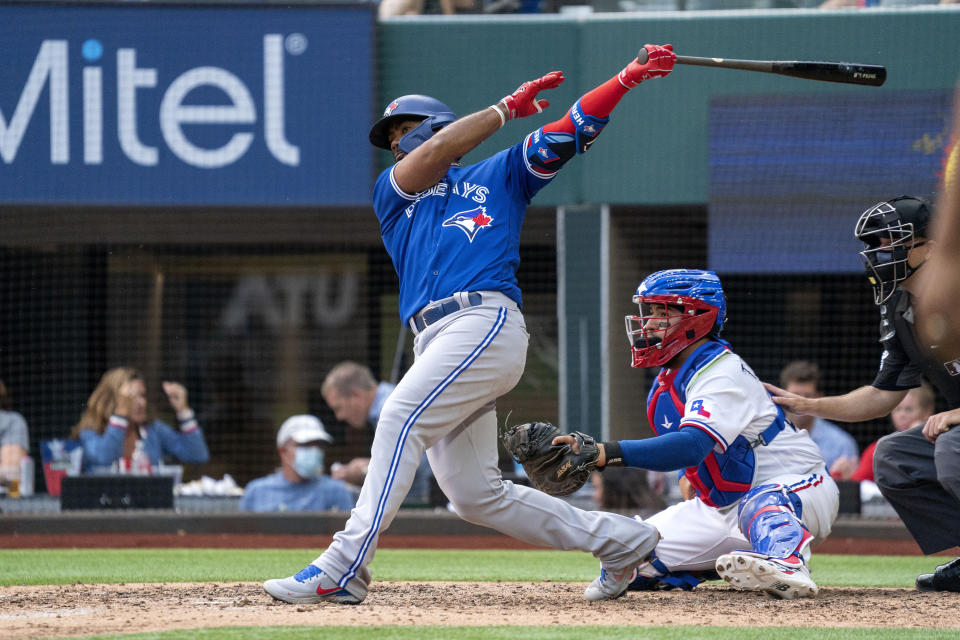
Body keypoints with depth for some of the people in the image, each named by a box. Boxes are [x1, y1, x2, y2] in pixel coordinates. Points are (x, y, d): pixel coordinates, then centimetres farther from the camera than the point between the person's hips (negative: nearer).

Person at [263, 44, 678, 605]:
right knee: (475, 495, 1)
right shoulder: (392, 191, 27)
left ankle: (342, 568, -30)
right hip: (436, 343, 6)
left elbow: (572, 130, 12)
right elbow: (438, 151, 8)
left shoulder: (499, 176, 20)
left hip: (487, 322, -6)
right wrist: (509, 106, 12)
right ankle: (618, 539, 12)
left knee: (401, 418, -23)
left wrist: (631, 77, 1)